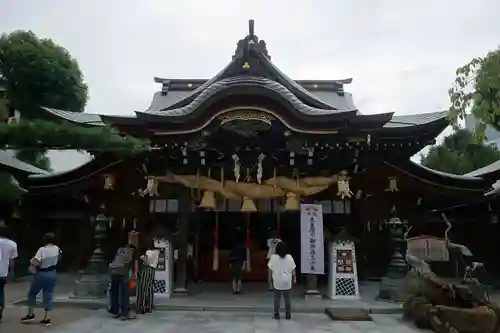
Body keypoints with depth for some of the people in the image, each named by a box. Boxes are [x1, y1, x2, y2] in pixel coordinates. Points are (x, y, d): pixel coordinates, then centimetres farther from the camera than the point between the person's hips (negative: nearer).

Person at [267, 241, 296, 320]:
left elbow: (270, 268, -2)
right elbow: (293, 269, -1)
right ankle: (288, 314, 15)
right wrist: (294, 278, 10)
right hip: (287, 281, 1)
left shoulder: (273, 257, -9)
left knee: (277, 298, 8)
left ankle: (276, 314, 12)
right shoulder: (289, 257, -6)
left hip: (277, 281, -1)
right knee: (287, 298, 10)